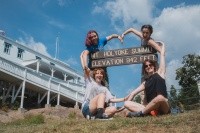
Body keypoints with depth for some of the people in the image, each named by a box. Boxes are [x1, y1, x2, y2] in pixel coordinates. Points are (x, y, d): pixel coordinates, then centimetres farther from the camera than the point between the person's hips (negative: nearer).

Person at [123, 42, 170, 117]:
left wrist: (162, 44, 34)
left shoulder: (160, 73, 13)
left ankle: (141, 112, -25)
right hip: (150, 108, 5)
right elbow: (133, 93, 18)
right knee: (127, 103, -10)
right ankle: (149, 112, -33)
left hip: (163, 108, -5)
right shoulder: (145, 82, 23)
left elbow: (162, 54, 18)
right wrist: (127, 105, 8)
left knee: (160, 97, -40)